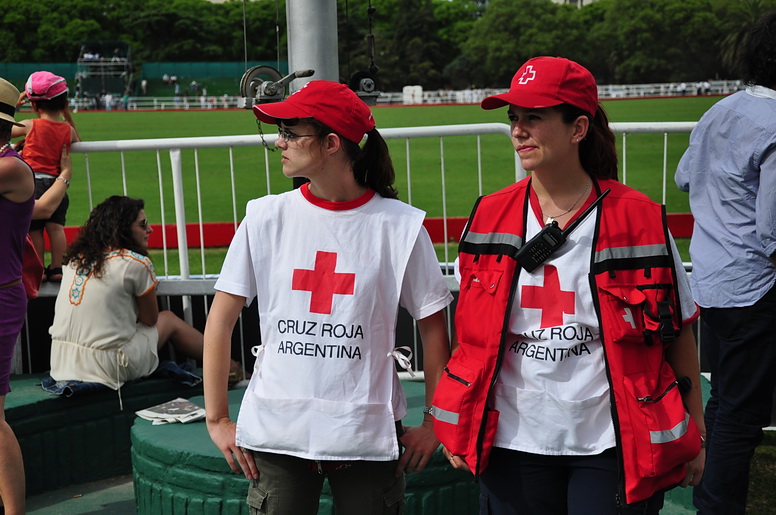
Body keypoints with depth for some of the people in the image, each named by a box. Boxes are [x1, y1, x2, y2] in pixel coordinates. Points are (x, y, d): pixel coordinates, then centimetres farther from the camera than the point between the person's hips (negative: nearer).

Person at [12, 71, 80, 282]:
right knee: (56, 227, 8)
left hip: (33, 183, -3)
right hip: (56, 182, 3)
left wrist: (16, 104, 12)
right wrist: (67, 114, 20)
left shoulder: (30, 126, -7)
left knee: (34, 229, 4)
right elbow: (78, 142, 24)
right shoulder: (68, 129, 2)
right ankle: (57, 268, 8)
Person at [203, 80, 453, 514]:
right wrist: (217, 419, 2)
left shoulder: (399, 225, -6)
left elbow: (433, 328, 1)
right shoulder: (266, 217, 0)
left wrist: (434, 425, 0)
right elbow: (221, 321, 4)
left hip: (368, 434, -1)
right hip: (276, 431, 2)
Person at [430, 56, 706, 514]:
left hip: (613, 447, -2)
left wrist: (694, 433, 2)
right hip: (513, 444, 3)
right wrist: (459, 428, 7)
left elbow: (678, 333, 0)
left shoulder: (639, 219, -6)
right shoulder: (487, 219, 1)